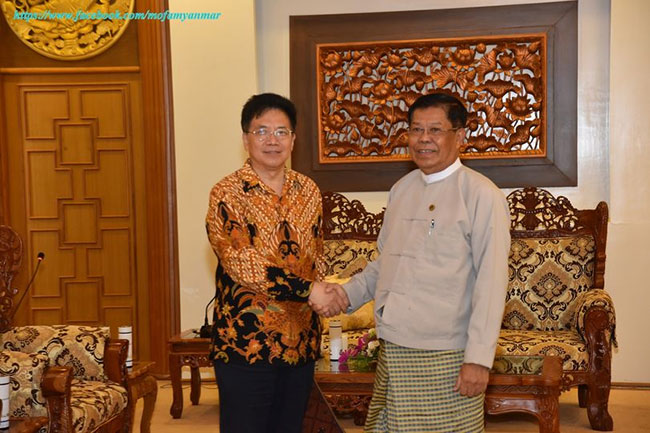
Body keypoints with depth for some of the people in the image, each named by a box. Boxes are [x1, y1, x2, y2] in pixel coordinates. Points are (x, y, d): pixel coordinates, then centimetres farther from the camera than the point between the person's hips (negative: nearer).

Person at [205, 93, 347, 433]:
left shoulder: (308, 191, 8)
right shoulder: (227, 193, -9)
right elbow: (241, 262, -19)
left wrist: (323, 297, 2)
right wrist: (307, 289, -22)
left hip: (300, 340, 5)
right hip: (246, 341, -5)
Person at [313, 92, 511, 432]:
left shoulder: (481, 195, -10)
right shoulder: (401, 189, 11)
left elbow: (491, 281, -13)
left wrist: (479, 358, -17)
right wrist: (347, 295, 6)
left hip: (445, 357, -6)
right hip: (393, 350, 6)